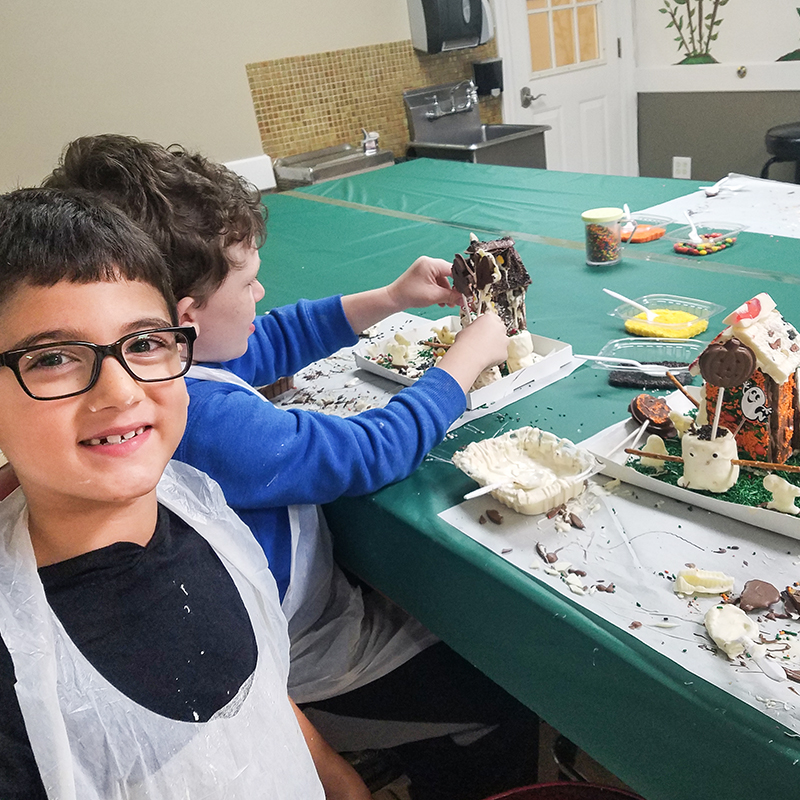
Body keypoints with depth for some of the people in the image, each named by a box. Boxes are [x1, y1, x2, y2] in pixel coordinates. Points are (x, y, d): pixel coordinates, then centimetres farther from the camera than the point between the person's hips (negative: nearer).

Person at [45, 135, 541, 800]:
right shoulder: (206, 421, -37)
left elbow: (268, 342, 7)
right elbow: (376, 450, -29)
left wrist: (390, 299, 3)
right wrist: (471, 353, -14)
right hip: (299, 672, -9)